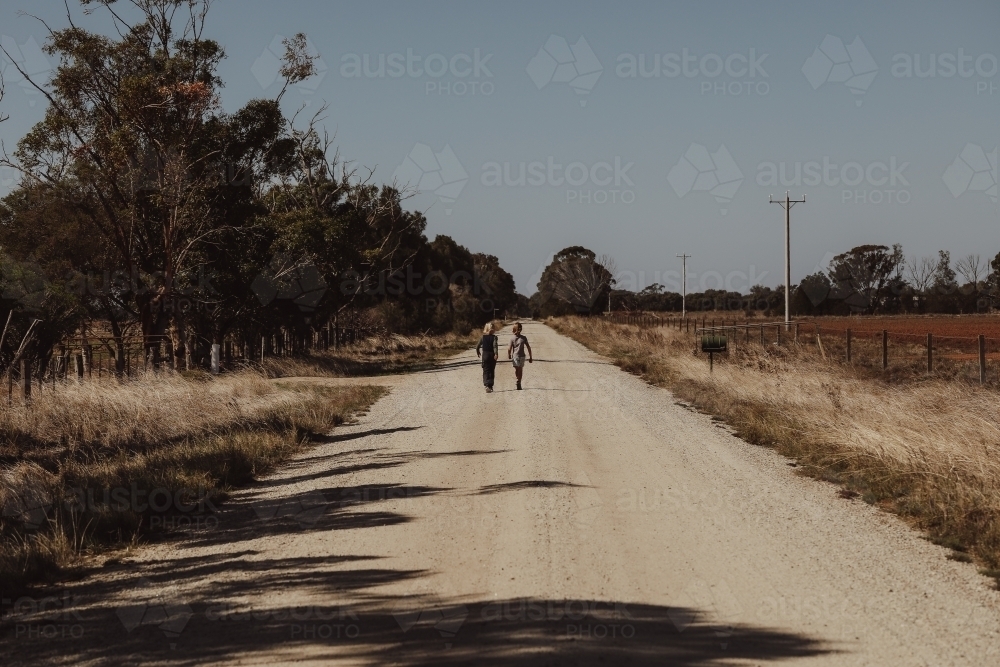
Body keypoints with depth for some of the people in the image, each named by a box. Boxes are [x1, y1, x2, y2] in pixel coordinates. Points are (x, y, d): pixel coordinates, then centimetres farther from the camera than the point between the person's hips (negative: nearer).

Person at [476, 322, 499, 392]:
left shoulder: (483, 337, 1)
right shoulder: (494, 337, -5)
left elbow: (478, 346, 5)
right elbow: (495, 345, -21)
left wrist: (478, 353, 22)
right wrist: (496, 354, -25)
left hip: (485, 355, 1)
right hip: (492, 355, -1)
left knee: (486, 371, -1)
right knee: (492, 371, 13)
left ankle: (487, 385, -20)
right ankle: (490, 386, 18)